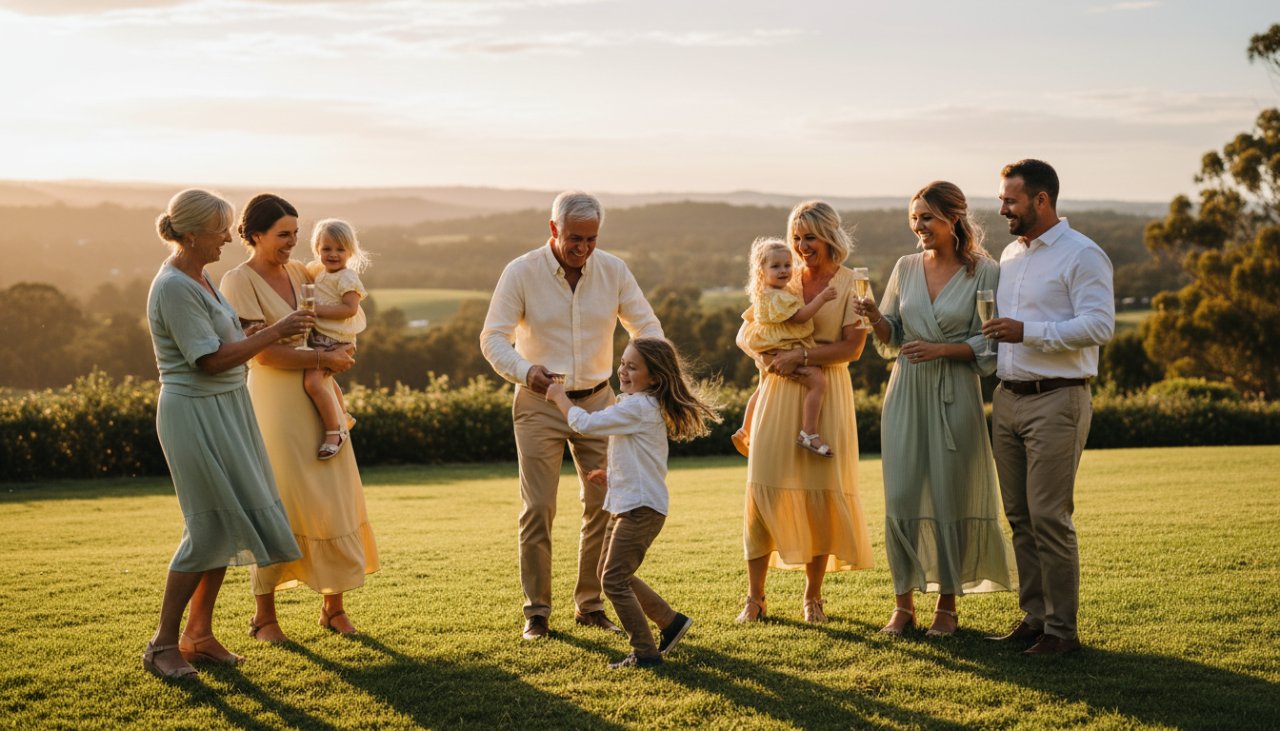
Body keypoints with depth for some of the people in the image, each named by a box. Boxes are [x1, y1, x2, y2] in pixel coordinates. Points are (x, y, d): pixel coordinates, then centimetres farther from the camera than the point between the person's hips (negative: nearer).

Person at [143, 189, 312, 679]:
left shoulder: (197, 278, 12)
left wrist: (261, 332, 11)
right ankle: (163, 644, 4)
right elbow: (210, 360, -22)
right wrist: (275, 332, -18)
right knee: (210, 527, -7)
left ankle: (199, 636, 18)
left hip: (224, 412, 10)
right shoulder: (174, 287, -19)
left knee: (228, 524, 10)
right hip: (196, 413, -10)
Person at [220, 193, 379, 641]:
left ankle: (333, 605, 16)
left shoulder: (298, 272, 10)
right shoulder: (239, 282, -8)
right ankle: (263, 616, 10)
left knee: (334, 501, 5)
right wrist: (323, 359, -13)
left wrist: (340, 355, 7)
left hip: (318, 403, 6)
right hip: (275, 404, -6)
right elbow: (263, 352, -16)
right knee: (276, 507, -2)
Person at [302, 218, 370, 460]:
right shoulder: (320, 271, 10)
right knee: (325, 378, 30)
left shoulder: (346, 277, -16)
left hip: (334, 340, -10)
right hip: (319, 336, 10)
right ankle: (343, 418, 52)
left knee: (313, 380, -25)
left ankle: (335, 431, -15)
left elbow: (350, 308, -26)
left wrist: (319, 310, -25)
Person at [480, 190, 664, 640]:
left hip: (596, 400, 3)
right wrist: (525, 371, -33)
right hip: (540, 404, -3)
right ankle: (536, 611, 7)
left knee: (604, 504, 3)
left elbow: (646, 326, 2)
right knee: (538, 508, -5)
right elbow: (494, 338, -12)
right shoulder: (521, 273, -10)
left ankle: (590, 605, 16)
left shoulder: (613, 270, -3)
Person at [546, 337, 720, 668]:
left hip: (642, 507, -11)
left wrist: (559, 397, -5)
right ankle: (671, 621, 26)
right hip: (624, 505, 11)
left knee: (614, 579, -10)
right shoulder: (645, 406, 15)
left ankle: (646, 652, -3)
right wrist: (612, 476, 13)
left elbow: (585, 423, -20)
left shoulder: (638, 407, -18)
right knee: (613, 575, 17)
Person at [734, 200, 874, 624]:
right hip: (778, 393, 3)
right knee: (763, 488, -4)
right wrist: (766, 356, -8)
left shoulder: (849, 284, 1)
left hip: (826, 394, -2)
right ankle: (755, 597, 4)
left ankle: (813, 596, 14)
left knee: (821, 491, 0)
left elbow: (852, 347, -8)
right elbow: (746, 334, 13)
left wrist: (802, 356, -16)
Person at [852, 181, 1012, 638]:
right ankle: (904, 603, 12)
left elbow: (988, 345, -4)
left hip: (955, 395, -3)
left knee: (950, 497, 2)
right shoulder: (906, 267, 8)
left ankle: (947, 605, 15)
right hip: (906, 394, 3)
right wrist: (875, 318, -7)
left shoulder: (985, 272, -4)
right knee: (901, 497, 1)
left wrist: (942, 349, -17)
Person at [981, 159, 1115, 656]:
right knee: (1019, 516, 9)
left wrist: (1027, 331, -20)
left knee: (1049, 516, -8)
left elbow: (1099, 326, -18)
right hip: (1007, 398, 8)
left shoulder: (1082, 255, -8)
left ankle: (1062, 628, 1)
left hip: (1056, 400, -8)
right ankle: (1033, 615, 18)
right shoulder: (1010, 254, 17)